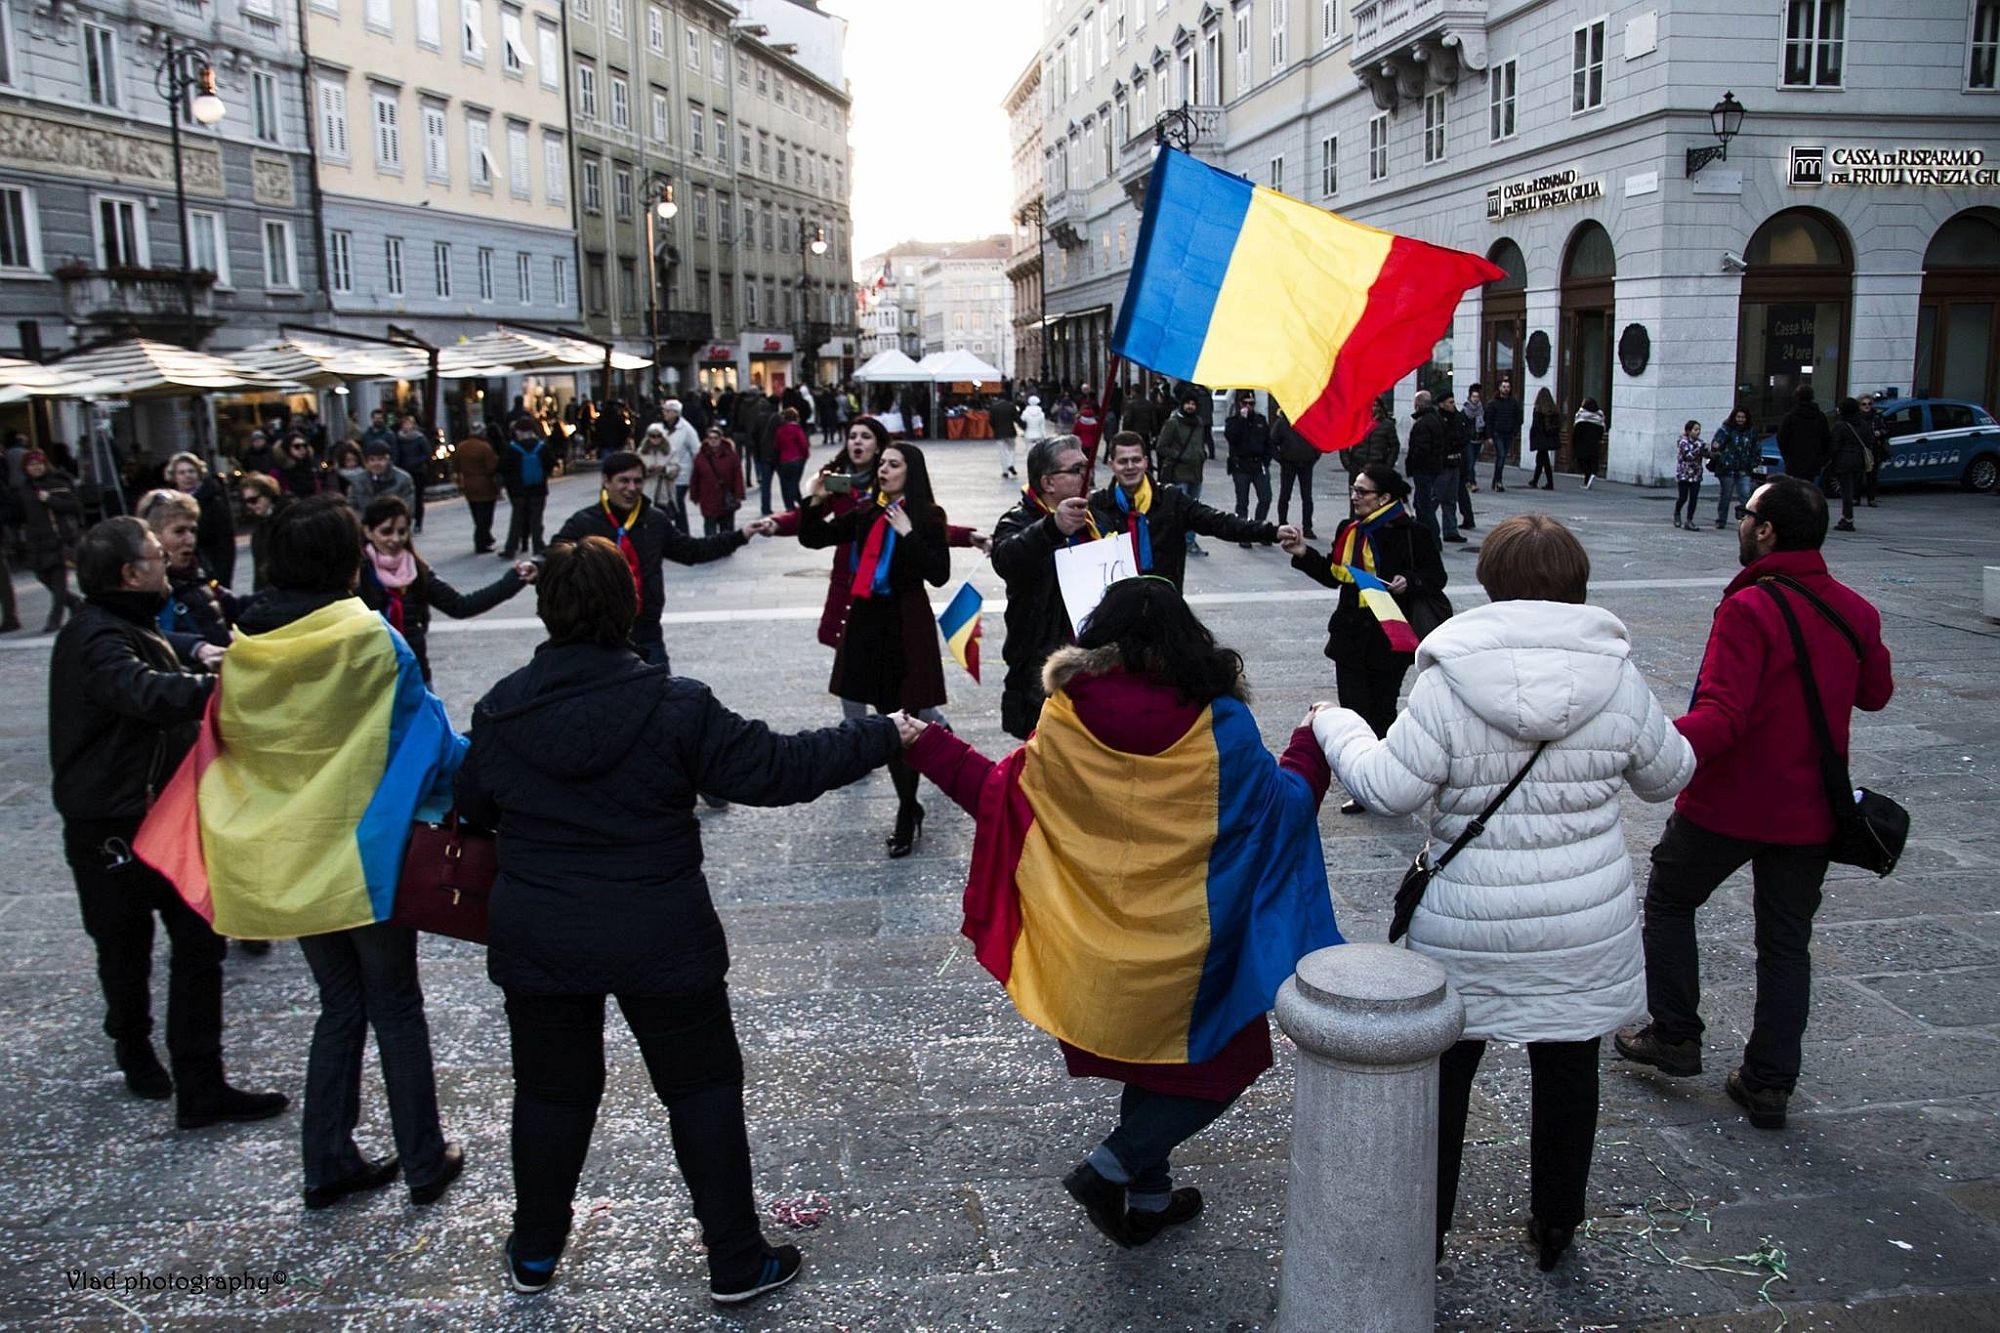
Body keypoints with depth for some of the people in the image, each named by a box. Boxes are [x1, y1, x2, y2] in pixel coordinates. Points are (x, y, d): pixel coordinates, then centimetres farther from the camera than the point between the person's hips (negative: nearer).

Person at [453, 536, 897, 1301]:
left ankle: (534, 1253, 36)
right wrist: (882, 736, -4)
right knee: (702, 1090, 11)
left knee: (551, 1090, 19)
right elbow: (778, 768, -14)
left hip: (536, 943, 3)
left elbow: (473, 808, 9)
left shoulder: (499, 712, -6)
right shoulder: (675, 707, -17)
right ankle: (736, 1261, 19)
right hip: (659, 942, -3)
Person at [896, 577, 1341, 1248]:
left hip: (1093, 949, 4)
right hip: (1183, 948, -4)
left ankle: (1148, 1198, 35)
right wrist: (1312, 747, 18)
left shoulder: (1066, 719, -9)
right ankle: (1110, 1166, 6)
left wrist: (929, 747, 12)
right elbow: (1284, 802, -1)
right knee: (1222, 1063, 16)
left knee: (1149, 1060, 24)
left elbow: (1002, 793, 2)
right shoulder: (1220, 724, -13)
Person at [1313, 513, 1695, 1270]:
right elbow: (1667, 776, 8)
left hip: (1467, 931, -2)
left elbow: (1389, 791, -14)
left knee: (1444, 1071, 15)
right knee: (1567, 1074, 19)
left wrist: (1337, 729, 3)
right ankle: (1554, 1228, 37)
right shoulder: (1620, 679, -7)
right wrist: (1676, 736, 31)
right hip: (1585, 930, 2)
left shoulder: (1448, 681, -17)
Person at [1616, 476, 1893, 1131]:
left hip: (1728, 805, -6)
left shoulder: (1749, 608, -21)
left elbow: (1721, 718, -31)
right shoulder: (1855, 610, 1)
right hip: (1810, 811, 6)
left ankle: (1674, 1035, 22)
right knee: (1787, 942, 13)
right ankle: (1769, 1084, 17)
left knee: (1669, 901, 17)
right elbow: (1876, 693, 19)